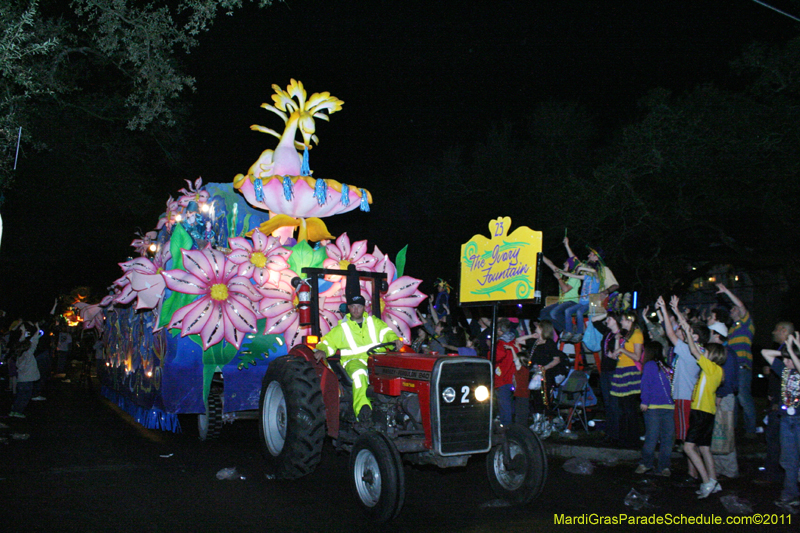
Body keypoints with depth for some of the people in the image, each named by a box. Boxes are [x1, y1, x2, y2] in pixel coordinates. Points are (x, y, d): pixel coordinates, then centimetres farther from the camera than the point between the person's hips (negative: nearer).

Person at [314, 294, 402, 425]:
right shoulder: (342, 328, 18)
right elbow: (328, 341, 15)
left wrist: (395, 340, -12)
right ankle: (363, 408, -49)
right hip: (354, 360, -2)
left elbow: (386, 332, 9)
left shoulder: (373, 322, 21)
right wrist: (322, 350, -8)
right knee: (359, 373, -38)